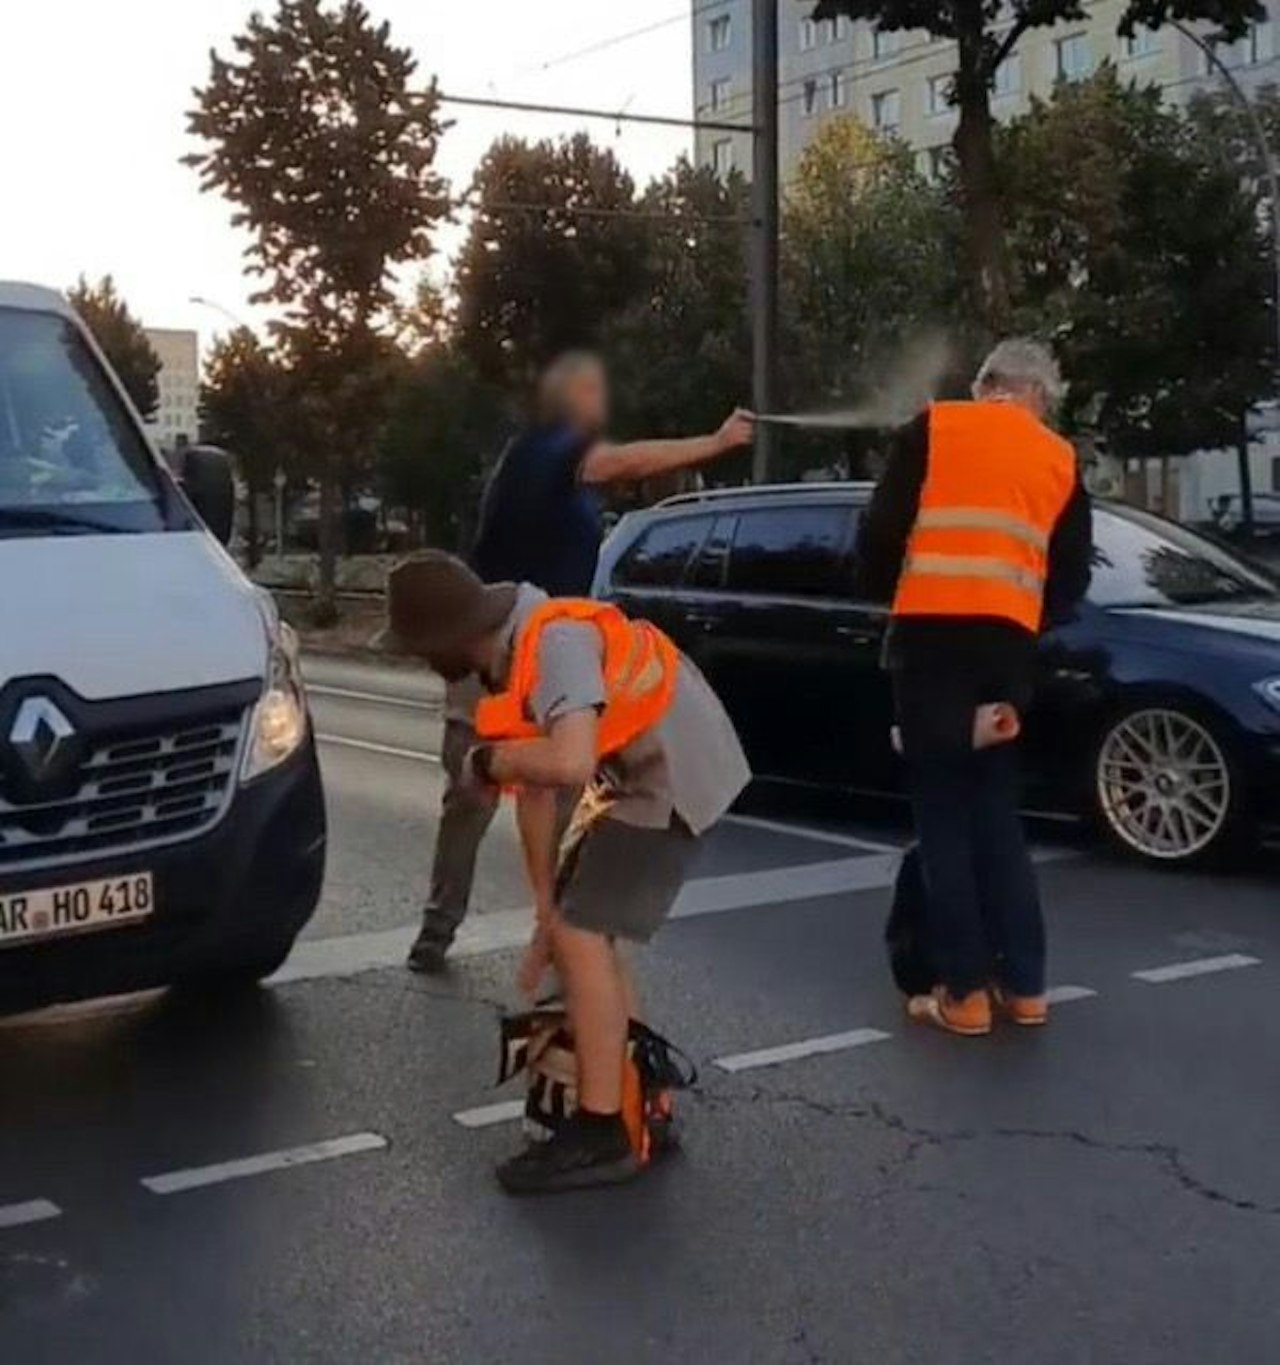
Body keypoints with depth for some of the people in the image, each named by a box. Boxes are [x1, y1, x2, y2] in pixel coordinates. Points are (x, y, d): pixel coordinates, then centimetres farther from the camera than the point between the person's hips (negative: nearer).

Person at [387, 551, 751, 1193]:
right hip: (637, 778, 10)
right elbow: (535, 792, 7)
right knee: (579, 930, 13)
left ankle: (602, 1135, -6)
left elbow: (570, 764, -41)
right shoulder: (509, 661, 3)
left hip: (677, 775, -10)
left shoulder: (555, 642, -27)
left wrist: (485, 762, -21)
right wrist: (545, 912, 10)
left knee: (582, 935, -13)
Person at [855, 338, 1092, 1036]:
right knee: (997, 812, 14)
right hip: (1008, 644, 3)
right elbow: (1073, 576, 13)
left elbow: (880, 531, 0)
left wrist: (883, 596, 18)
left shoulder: (932, 429, 5)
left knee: (944, 816, 2)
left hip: (931, 637, -3)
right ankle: (1025, 985, 14)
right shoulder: (1059, 460, 14)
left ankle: (965, 993, 2)